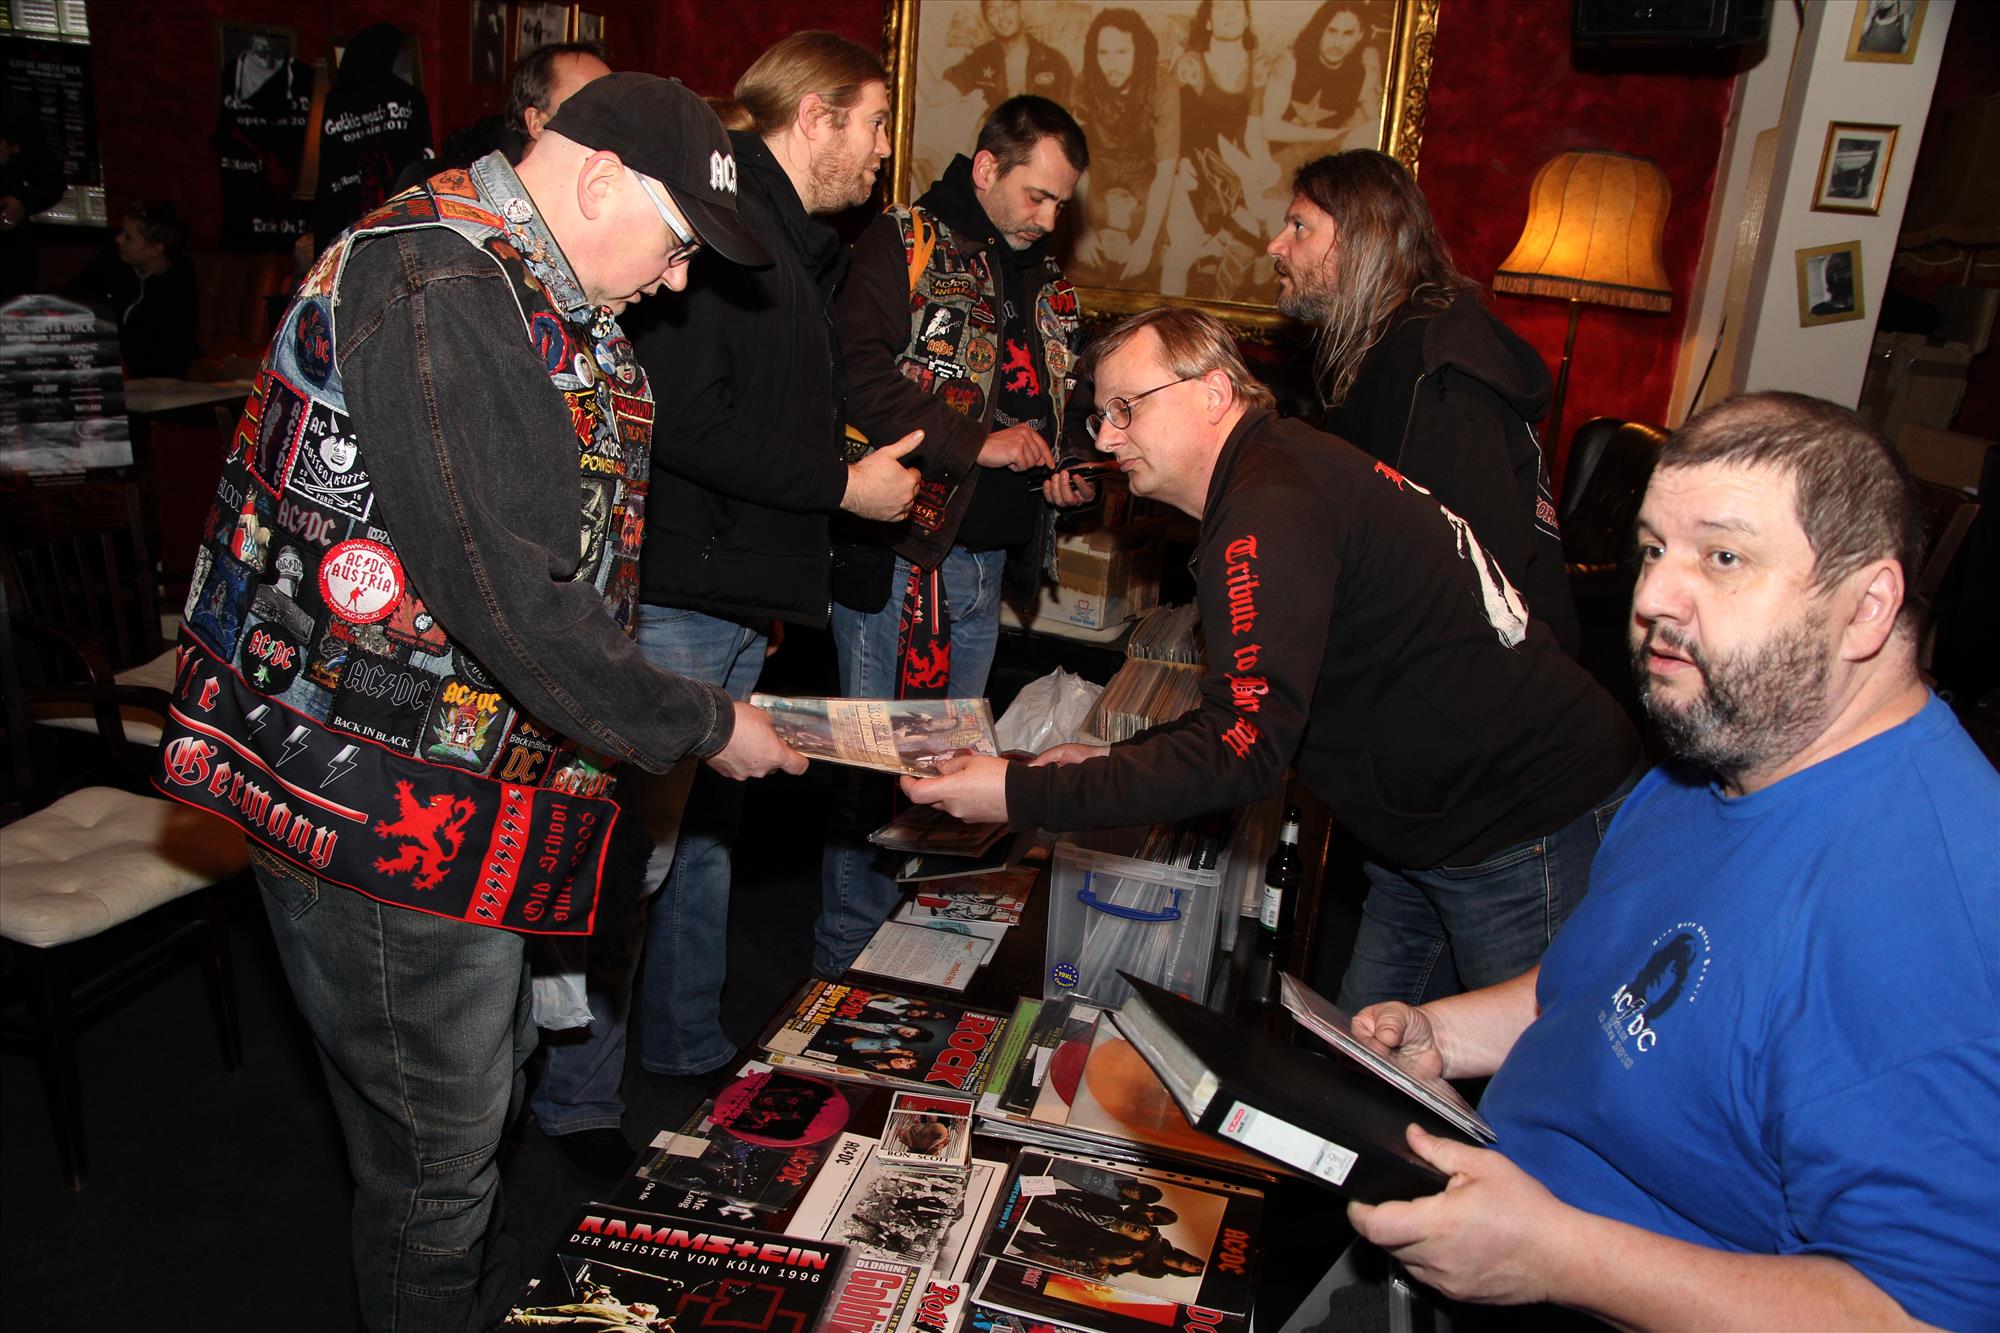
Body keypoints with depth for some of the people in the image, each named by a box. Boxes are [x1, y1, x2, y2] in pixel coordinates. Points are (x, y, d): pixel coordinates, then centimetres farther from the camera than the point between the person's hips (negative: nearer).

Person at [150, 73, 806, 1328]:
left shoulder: (531, 297, 11)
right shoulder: (435, 295, -23)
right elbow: (511, 603, -28)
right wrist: (701, 727, -17)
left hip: (459, 799, 11)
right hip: (390, 814, -10)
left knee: (490, 1081, 26)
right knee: (438, 1163, 8)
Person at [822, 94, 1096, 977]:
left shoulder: (1049, 285, 18)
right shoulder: (900, 247, -4)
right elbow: (857, 375, -18)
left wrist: (1066, 472, 8)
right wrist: (977, 443, -19)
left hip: (985, 563, 7)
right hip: (896, 551, -7)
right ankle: (847, 964, 13)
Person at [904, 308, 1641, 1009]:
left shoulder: (1274, 509, -24)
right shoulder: (1277, 469, 10)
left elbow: (1246, 749, -32)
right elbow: (1255, 707, 16)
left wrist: (1021, 793, -29)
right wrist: (1117, 761, 6)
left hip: (1528, 832, -10)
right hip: (1433, 831, 10)